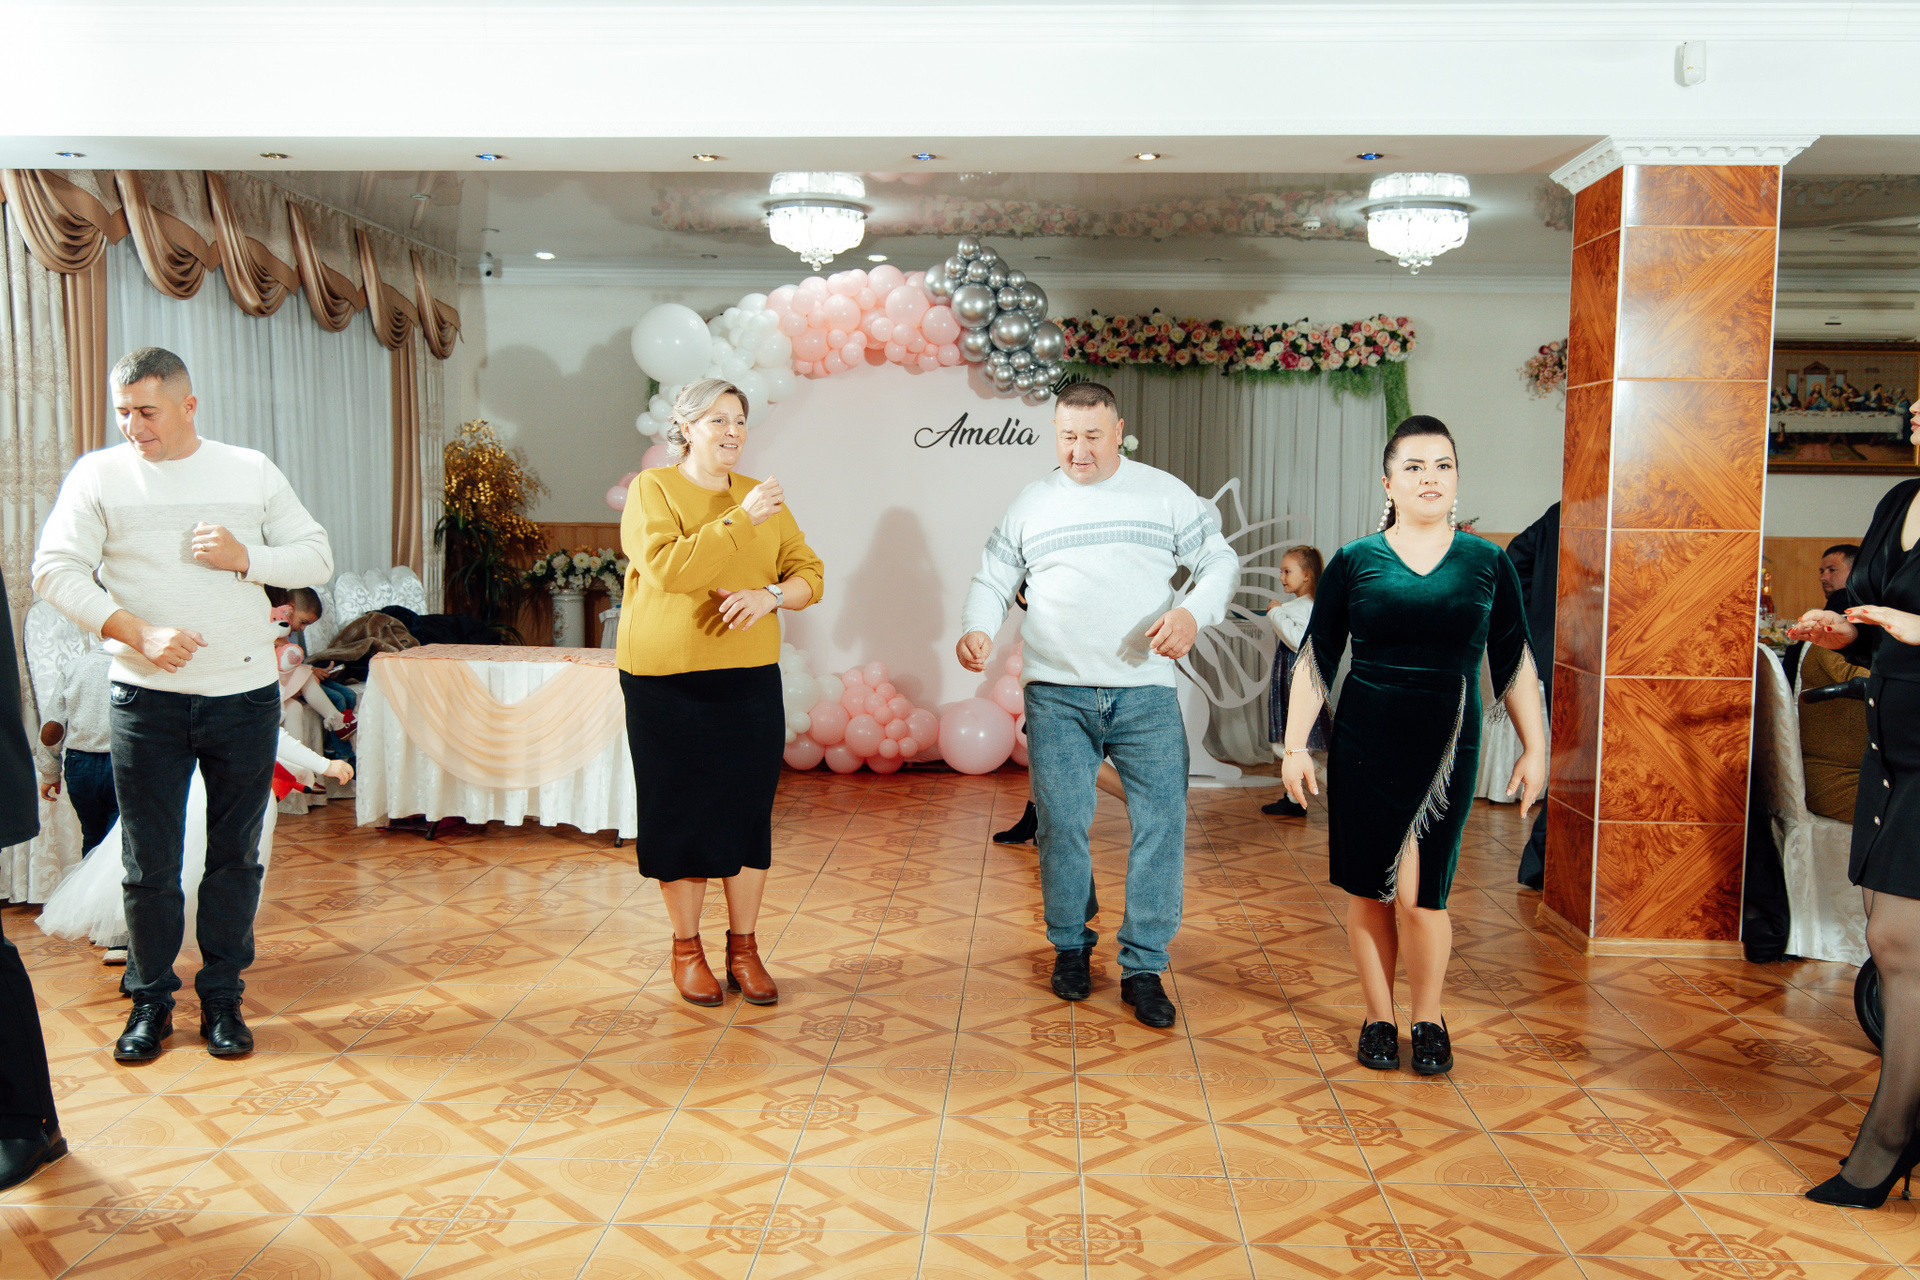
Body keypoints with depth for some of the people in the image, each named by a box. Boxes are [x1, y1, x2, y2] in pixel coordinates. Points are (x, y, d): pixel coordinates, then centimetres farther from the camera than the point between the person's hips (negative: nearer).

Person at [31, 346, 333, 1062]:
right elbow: (55, 571, -5)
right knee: (149, 861, 5)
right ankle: (151, 1001, 22)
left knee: (236, 856, 8)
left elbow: (317, 557, 8)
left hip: (245, 694, 1)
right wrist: (139, 632, -18)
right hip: (146, 699, -1)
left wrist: (246, 558, -11)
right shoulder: (98, 474, 2)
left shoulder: (251, 470, 7)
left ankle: (222, 998, 21)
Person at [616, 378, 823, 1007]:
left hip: (750, 679, 4)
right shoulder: (652, 489, -3)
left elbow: (810, 572, 6)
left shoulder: (762, 498, 11)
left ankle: (744, 948, 21)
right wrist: (740, 519, -20)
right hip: (666, 680, -4)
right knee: (680, 812, 5)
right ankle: (687, 949, 21)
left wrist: (772, 594, -14)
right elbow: (666, 568, -19)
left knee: (749, 809, 6)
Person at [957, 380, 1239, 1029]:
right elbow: (992, 579, 15)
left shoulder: (1165, 494, 6)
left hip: (1146, 693, 0)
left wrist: (1193, 612, -12)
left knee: (1161, 825, -4)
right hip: (1057, 695, 1)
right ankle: (1070, 946, 24)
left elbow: (1221, 561, 8)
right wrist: (976, 628, -7)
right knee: (1062, 827, 2)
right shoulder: (1031, 504, 10)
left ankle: (1144, 967, 9)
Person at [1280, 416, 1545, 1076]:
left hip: (1446, 748, -1)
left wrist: (1535, 748, 8)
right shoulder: (1355, 561, 2)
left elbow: (1514, 663, 9)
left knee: (1417, 890, -8)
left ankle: (1429, 1017, 16)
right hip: (1362, 747, 1)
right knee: (1367, 889, 6)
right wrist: (1295, 745, 1)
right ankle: (1378, 1018, 23)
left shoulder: (1488, 563, 4)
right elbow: (1316, 659, 4)